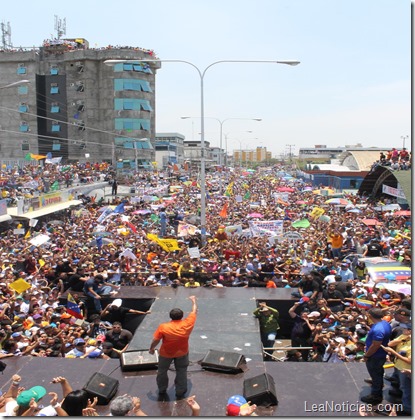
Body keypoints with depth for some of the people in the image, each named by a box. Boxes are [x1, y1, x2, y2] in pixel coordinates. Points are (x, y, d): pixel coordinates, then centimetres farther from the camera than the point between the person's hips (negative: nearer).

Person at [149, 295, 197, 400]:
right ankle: (180, 393, 32)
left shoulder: (163, 327, -28)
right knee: (181, 372, 21)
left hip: (166, 353, -1)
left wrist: (151, 348, 2)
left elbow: (155, 340, -18)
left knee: (162, 371, 23)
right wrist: (193, 300, 10)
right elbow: (194, 312, -7)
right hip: (182, 353, 1)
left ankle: (162, 391, 39)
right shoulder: (187, 324, -23)